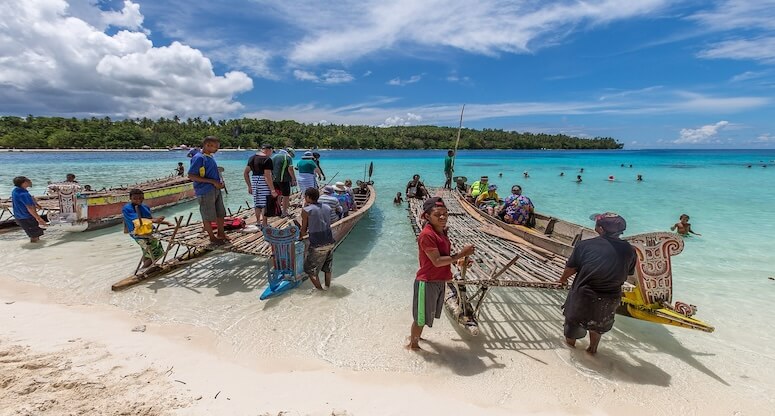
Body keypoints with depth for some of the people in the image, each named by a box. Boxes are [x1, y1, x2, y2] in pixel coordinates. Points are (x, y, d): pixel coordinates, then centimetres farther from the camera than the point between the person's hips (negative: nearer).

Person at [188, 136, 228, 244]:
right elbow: (191, 176, -19)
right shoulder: (199, 158, -15)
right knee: (208, 216, 5)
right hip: (205, 191, -9)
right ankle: (212, 237, 19)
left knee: (221, 213, 16)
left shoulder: (209, 157, 12)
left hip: (216, 190, 9)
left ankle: (221, 233, 31)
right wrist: (213, 181, -21)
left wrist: (220, 182, 4)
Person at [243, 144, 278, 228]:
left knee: (257, 204, 18)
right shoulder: (267, 159, -12)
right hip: (264, 183, -8)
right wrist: (273, 190, -17)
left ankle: (258, 222, 29)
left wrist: (249, 186, 19)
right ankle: (264, 224, 5)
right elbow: (267, 176, -19)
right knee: (265, 204, 1)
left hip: (254, 182, 8)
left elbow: (245, 173, 14)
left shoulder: (252, 158, 12)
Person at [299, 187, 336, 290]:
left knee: (311, 270, 13)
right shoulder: (327, 207, 9)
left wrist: (299, 236, 20)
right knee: (327, 268, 24)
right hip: (330, 242, 6)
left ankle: (321, 291, 17)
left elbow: (303, 230, 0)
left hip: (317, 245, -6)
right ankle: (328, 288, 35)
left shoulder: (306, 210, -7)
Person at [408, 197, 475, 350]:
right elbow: (437, 261, -25)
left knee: (427, 313, 26)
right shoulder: (427, 235, -24)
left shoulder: (442, 231, 3)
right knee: (421, 316, 11)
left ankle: (415, 335, 50)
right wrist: (460, 254, -23)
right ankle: (413, 344, 35)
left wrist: (459, 260, -2)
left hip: (439, 281, 9)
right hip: (427, 282, -9)